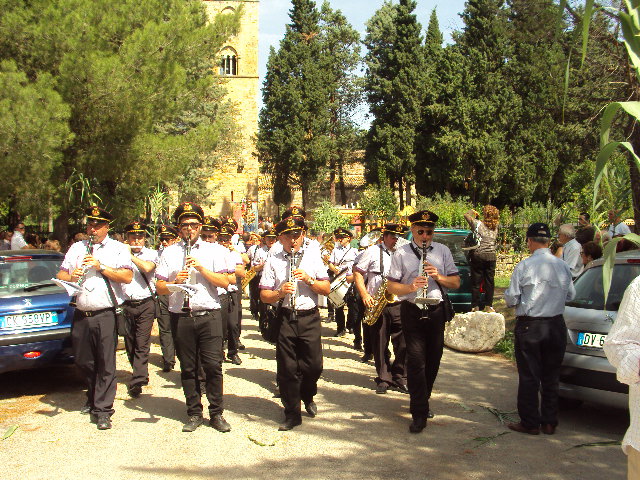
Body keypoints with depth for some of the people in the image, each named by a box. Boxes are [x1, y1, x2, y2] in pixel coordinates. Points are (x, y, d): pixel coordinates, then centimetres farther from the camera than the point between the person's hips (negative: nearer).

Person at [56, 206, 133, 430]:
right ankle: (93, 398, 37)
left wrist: (101, 267, -14)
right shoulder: (76, 248, 17)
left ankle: (103, 410, 1)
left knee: (106, 363, -5)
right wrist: (71, 277, -9)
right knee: (83, 361, 14)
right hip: (81, 315, 5)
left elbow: (128, 277, -8)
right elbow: (60, 275, 14)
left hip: (106, 314, -4)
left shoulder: (118, 249, 4)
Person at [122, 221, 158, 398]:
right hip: (126, 304, 3)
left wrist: (131, 256, -8)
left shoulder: (151, 254, 5)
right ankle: (139, 373, 28)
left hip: (145, 303, -3)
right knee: (129, 343, 10)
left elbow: (148, 267, -17)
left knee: (142, 344, -7)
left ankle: (137, 381, -9)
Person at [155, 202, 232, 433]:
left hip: (209, 315, -1)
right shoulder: (169, 253, 11)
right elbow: (159, 287, 6)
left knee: (213, 366, -2)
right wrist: (175, 281, -13)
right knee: (188, 368, 8)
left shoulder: (212, 251, 9)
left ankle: (216, 413, 10)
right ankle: (194, 414, 19)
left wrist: (201, 268, -11)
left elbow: (224, 282, 0)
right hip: (181, 317, 1)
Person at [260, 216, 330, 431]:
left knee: (314, 365, 2)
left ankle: (307, 396, 35)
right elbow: (264, 295, 1)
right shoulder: (273, 261, 4)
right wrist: (280, 292, -18)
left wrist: (308, 279, -13)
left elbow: (326, 289, 3)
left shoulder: (313, 256, 7)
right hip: (285, 319, 0)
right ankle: (292, 414, 18)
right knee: (288, 369, 3)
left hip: (310, 318, 1)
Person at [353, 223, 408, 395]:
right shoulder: (373, 252, 4)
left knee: (403, 344, -1)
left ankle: (399, 378, 13)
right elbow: (357, 273, 3)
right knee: (380, 345, 5)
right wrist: (364, 295, -7)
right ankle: (383, 379, 17)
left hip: (399, 305, 2)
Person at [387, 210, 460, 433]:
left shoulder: (443, 251, 8)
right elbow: (391, 286, -2)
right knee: (416, 361, -8)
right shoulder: (401, 253, 1)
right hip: (412, 312, -3)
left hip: (436, 311, 3)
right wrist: (411, 287, -20)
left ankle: (422, 401, 32)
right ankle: (419, 413, -3)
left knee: (433, 360, 12)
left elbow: (456, 283, 6)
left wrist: (438, 276, -13)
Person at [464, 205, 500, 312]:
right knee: (489, 281, 9)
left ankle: (475, 306, 6)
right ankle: (488, 305, 12)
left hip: (478, 255, -3)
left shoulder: (478, 224, -6)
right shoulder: (495, 228, 6)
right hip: (491, 256, 3)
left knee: (476, 281, 3)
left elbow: (466, 215, 2)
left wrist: (472, 212, 21)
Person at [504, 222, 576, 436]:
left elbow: (511, 299, -11)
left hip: (529, 326, -4)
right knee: (551, 376, 14)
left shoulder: (524, 266, -13)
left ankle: (530, 423, 12)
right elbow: (571, 295, 10)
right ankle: (549, 422, 22)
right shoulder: (563, 266, -1)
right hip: (556, 326, 4)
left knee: (529, 376, 5)